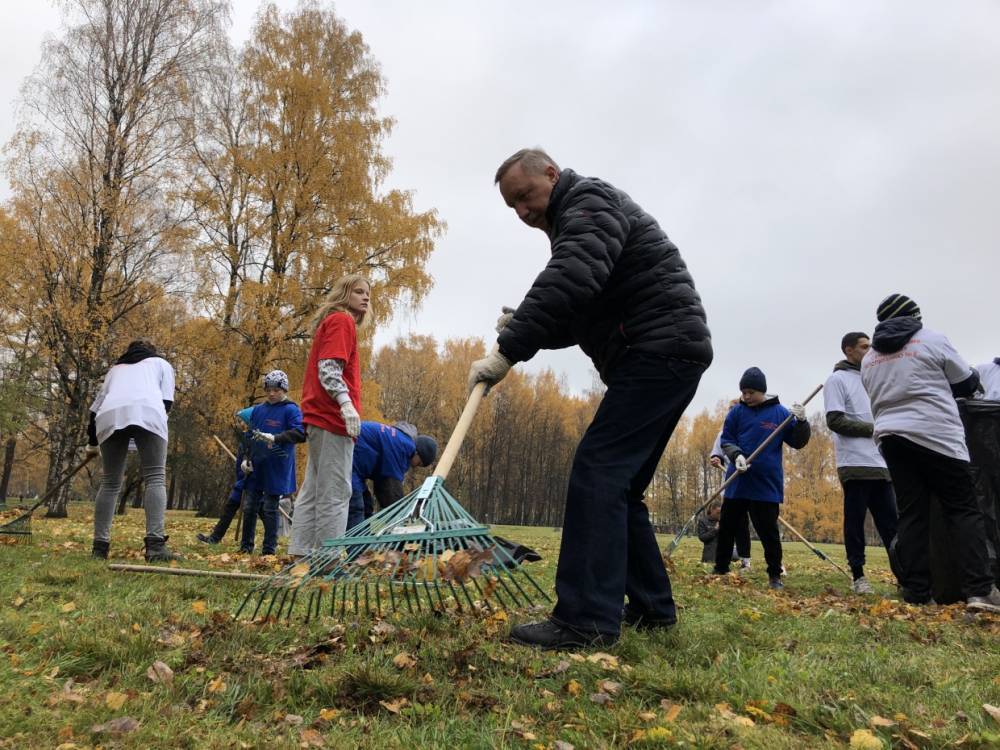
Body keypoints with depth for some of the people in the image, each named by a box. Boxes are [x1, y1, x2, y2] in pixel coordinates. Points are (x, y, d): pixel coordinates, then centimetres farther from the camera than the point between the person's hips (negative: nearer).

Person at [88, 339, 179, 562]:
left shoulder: (115, 368, 40)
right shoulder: (161, 362, 33)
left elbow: (96, 406, 37)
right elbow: (166, 401, 15)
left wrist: (92, 443, 46)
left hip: (110, 415, 3)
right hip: (147, 412, -3)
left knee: (110, 483, 11)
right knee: (155, 478, -7)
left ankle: (99, 547, 5)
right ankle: (155, 545, -20)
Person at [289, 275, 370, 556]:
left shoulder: (332, 322, 26)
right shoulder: (341, 320, -3)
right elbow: (329, 367, -17)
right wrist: (346, 403, -29)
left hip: (320, 417, 10)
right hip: (333, 418, -10)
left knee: (313, 491, 10)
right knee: (335, 492, -10)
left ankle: (300, 554, 13)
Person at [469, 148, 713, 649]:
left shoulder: (591, 201, -6)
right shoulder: (573, 224, 25)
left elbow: (570, 281, -26)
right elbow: (576, 318, 23)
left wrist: (508, 351, -28)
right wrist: (523, 329, 4)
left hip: (660, 349, -10)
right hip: (664, 357, 10)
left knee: (597, 472, -17)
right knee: (618, 484, 11)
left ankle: (586, 620, -17)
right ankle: (650, 606, 19)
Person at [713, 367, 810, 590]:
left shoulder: (780, 412, 0)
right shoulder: (736, 412, 3)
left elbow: (797, 442, 3)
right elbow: (726, 440, 3)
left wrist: (802, 421, -16)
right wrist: (736, 455, -17)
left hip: (767, 484, -2)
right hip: (737, 481, 2)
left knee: (769, 532, 1)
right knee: (727, 528, 10)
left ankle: (775, 575, 15)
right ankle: (721, 569, 23)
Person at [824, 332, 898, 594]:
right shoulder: (837, 379, -1)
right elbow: (835, 420, -11)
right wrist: (872, 428, -12)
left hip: (881, 463, 7)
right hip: (855, 464, -7)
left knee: (891, 521, 4)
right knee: (855, 521, 0)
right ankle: (858, 575, 6)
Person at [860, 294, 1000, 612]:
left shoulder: (869, 358, 16)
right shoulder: (932, 339, 2)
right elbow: (967, 382, 8)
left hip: (890, 436, 5)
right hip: (935, 436, -5)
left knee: (911, 513, 5)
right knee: (963, 510, 0)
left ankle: (915, 591, 0)